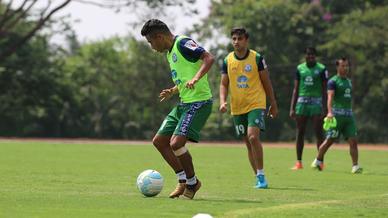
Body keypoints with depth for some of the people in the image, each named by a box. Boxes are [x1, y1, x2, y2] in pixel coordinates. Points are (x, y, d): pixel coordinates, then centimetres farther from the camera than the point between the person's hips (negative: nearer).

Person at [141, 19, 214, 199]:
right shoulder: (170, 52, 19)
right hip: (184, 103, 10)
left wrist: (196, 78, -36)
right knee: (159, 141, 8)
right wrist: (172, 91, 14)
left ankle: (192, 182, 1)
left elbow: (209, 58, -24)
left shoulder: (183, 43, -11)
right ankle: (183, 180, 16)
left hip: (199, 102, -10)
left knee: (176, 143, -19)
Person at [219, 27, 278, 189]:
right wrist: (222, 101, -11)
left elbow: (266, 82, 2)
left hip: (256, 104, -4)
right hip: (237, 108, 4)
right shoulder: (227, 60, 4)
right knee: (248, 143, 8)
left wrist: (273, 104, 5)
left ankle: (261, 175, -15)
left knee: (253, 136, -22)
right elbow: (224, 84, 6)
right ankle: (258, 177, 18)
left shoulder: (257, 58, -4)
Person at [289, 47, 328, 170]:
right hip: (302, 102, 3)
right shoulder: (300, 68, 10)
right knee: (300, 133, 3)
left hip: (316, 103, -3)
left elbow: (324, 90, 0)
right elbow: (295, 89, 12)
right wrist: (292, 108, 5)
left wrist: (324, 108, -8)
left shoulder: (321, 69, 1)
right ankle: (299, 162, 7)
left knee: (319, 133, -3)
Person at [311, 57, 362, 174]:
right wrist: (330, 112, -34)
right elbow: (330, 97, -19)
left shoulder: (349, 81, 18)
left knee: (353, 141, -6)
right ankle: (318, 161, 21)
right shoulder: (333, 81, -6)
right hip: (337, 115, -6)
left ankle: (355, 166, -10)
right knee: (330, 140, 2)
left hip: (349, 115, 6)